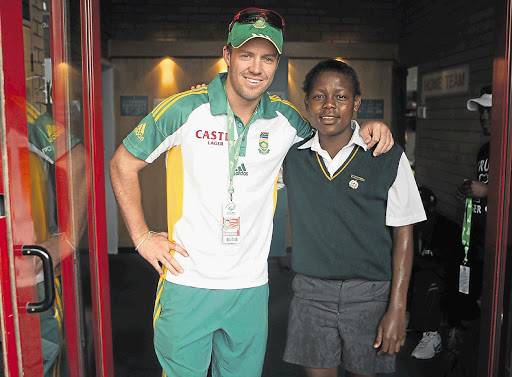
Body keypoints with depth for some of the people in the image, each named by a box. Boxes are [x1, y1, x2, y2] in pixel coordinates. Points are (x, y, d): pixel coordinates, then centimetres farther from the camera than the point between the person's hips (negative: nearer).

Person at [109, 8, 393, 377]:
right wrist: (142, 237, -3)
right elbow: (123, 164, 1)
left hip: (251, 288, 3)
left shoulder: (285, 118, 1)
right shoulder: (186, 109, -9)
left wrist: (369, 128, -1)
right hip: (188, 282, -3)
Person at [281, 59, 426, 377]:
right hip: (311, 291, 2)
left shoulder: (388, 158, -8)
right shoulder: (292, 156, -1)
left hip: (370, 294, -1)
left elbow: (402, 234, -5)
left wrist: (397, 309, -8)